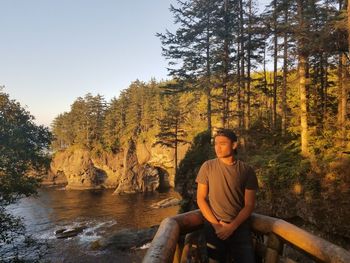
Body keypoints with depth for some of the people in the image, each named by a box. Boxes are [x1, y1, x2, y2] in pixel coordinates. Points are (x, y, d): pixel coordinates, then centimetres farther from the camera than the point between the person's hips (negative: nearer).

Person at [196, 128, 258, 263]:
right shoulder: (207, 167, -5)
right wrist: (216, 224, -9)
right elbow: (200, 199, -3)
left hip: (240, 227, 0)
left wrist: (232, 226, -13)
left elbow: (249, 204, -3)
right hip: (213, 227, 0)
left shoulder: (247, 170, -5)